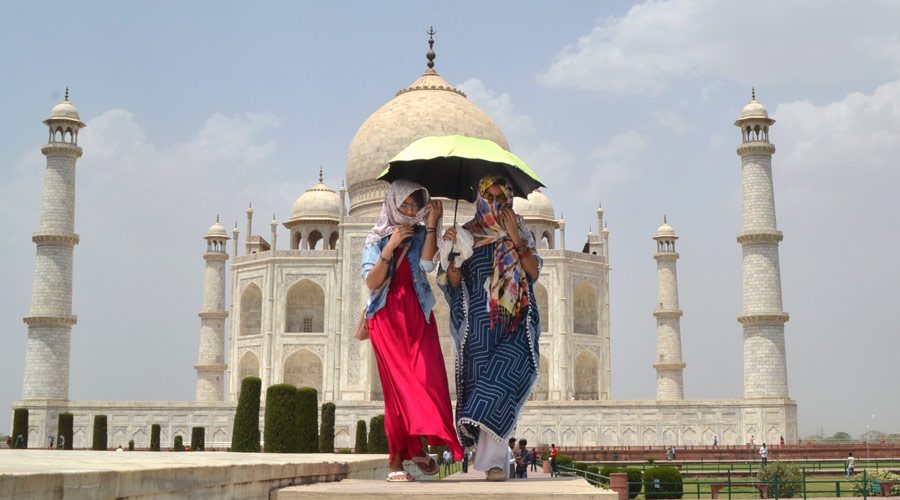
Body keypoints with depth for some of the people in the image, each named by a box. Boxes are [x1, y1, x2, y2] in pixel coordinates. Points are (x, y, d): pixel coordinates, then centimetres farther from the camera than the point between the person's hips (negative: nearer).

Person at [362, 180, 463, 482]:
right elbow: (372, 282, -4)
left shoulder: (421, 236, 12)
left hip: (417, 315, 2)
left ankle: (417, 448, 3)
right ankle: (397, 460, -5)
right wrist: (390, 248, -13)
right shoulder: (377, 239, 7)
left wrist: (431, 224, -8)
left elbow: (427, 264, -9)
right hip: (387, 317, -2)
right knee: (398, 384, -7)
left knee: (428, 379, -11)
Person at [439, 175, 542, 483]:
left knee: (506, 374, -18)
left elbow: (534, 273, 1)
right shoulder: (468, 234, 9)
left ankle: (490, 456, -16)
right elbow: (454, 282, 2)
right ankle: (495, 460, 6)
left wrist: (516, 240, -8)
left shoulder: (521, 233, 13)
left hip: (516, 323, 0)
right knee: (483, 379, -4)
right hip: (480, 324, 0)